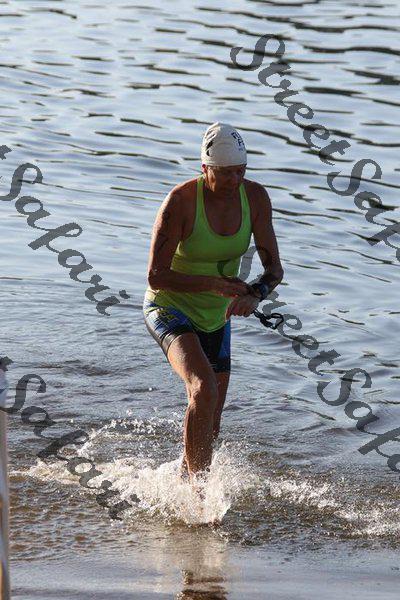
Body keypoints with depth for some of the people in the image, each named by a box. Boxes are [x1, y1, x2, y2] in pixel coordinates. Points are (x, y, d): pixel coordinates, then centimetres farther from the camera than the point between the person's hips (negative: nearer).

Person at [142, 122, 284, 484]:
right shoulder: (181, 201, -25)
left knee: (210, 428, 12)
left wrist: (256, 294, -30)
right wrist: (216, 283, -32)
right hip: (169, 309, -6)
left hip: (215, 317, 6)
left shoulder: (255, 197, -11)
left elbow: (274, 267, -8)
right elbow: (156, 276, -23)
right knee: (204, 390, -32)